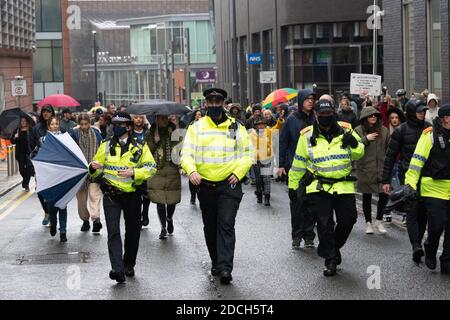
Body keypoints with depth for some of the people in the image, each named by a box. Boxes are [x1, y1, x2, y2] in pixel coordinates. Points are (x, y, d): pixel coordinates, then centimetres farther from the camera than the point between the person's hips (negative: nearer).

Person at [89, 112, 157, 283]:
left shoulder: (140, 147, 2)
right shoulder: (106, 145, 7)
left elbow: (151, 167, -4)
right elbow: (97, 171, 12)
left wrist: (133, 172, -19)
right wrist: (94, 167, -12)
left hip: (132, 194, 0)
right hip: (111, 194, 0)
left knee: (132, 232, 12)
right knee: (113, 231, -13)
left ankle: (129, 265, 31)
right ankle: (117, 269, -22)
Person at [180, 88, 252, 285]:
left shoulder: (236, 127, 4)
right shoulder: (196, 127, 5)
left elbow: (247, 154, 7)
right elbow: (186, 154, -1)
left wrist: (238, 173, -8)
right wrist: (191, 170, -20)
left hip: (229, 184, -2)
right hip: (205, 185, 2)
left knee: (226, 225, -11)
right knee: (210, 227, 13)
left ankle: (225, 268, -15)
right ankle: (216, 262, 30)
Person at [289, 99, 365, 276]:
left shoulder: (345, 130, 3)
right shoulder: (307, 135, 0)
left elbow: (358, 155, 7)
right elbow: (299, 163, 9)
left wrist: (355, 144, -16)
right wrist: (293, 185, 13)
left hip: (344, 185, 2)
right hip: (318, 187, -2)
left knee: (348, 220, 4)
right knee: (324, 224, -4)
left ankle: (334, 247, 31)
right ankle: (330, 260, 6)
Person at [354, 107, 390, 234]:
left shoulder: (384, 130, 8)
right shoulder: (358, 131, -1)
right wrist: (366, 139, -16)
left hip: (381, 169, 2)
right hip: (365, 170, -2)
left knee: (384, 195, -3)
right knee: (367, 196, 6)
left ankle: (379, 221, 16)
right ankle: (369, 223, 16)